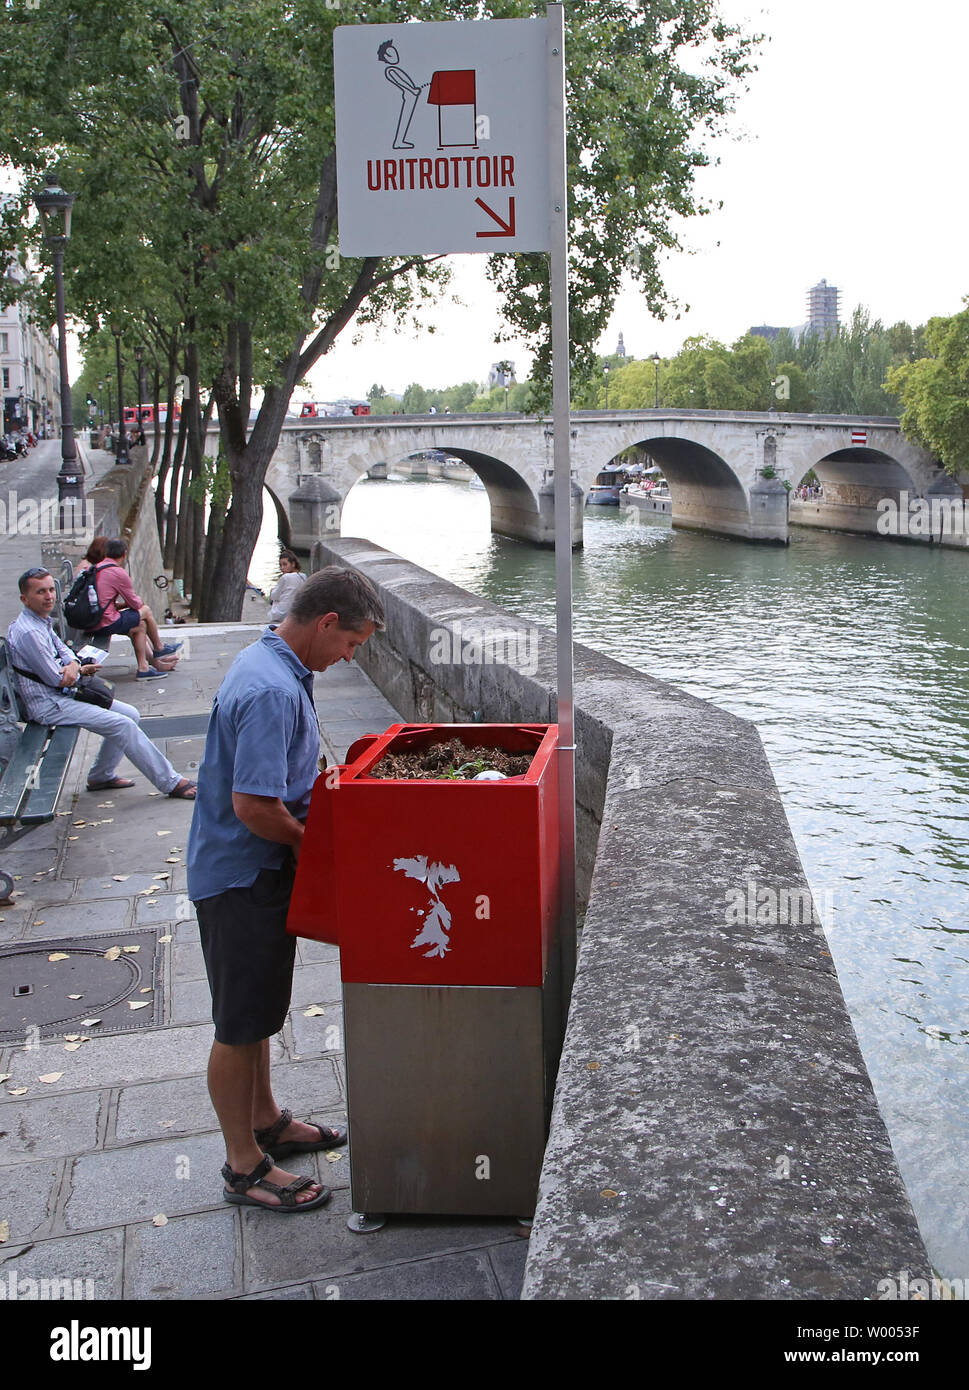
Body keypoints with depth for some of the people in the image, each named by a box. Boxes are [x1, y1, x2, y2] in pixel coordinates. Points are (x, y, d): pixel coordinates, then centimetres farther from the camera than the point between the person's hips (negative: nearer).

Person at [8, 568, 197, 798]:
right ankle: (171, 783, -12)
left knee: (131, 714, 7)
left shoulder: (43, 621, 10)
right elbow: (56, 680, -21)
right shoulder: (28, 632, -21)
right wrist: (82, 671, 0)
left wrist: (72, 666, -11)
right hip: (49, 706, -10)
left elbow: (64, 651, 14)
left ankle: (101, 776, 17)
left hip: (62, 694, 10)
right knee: (123, 725, -18)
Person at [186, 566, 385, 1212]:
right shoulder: (271, 691, -28)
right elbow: (254, 806, -30)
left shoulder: (273, 664, 6)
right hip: (242, 879, -10)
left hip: (261, 872, 10)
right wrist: (314, 844, -14)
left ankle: (265, 1122, 40)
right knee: (241, 1024, 5)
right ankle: (244, 1165, 20)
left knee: (259, 1009, 23)